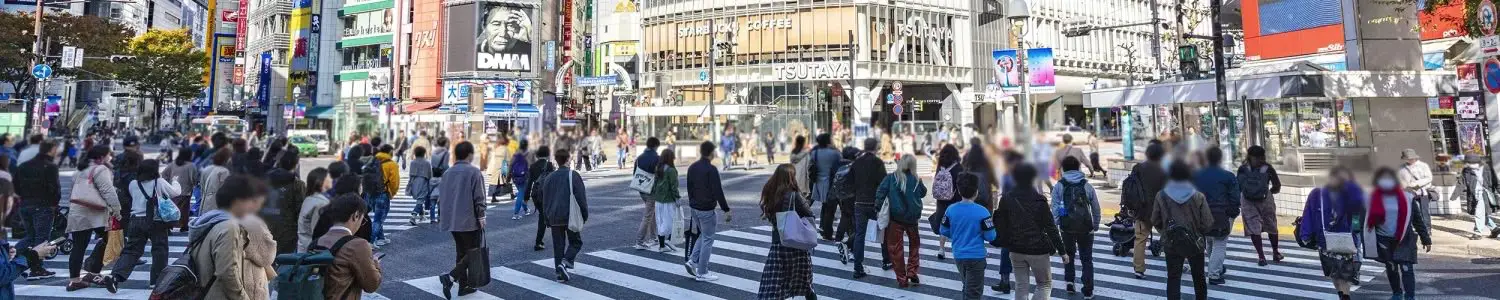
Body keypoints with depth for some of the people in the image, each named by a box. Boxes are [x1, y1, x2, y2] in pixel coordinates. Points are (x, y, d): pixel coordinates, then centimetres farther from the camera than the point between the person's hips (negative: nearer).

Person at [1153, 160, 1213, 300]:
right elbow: (1207, 223, -13)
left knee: (1173, 278, 6)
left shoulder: (1161, 196, -12)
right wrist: (1196, 232, 7)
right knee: (1198, 277, 20)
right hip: (1195, 243, 1)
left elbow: (1155, 221, -5)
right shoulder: (1198, 197, -14)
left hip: (1171, 244, 0)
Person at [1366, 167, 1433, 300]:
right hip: (1384, 240, 1)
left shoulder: (1406, 198, -2)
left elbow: (1418, 219, 2)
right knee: (1391, 268, 13)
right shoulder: (1374, 198, -1)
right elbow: (1367, 219, 1)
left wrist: (1426, 239, 3)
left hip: (1404, 240, -1)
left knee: (1406, 268, -8)